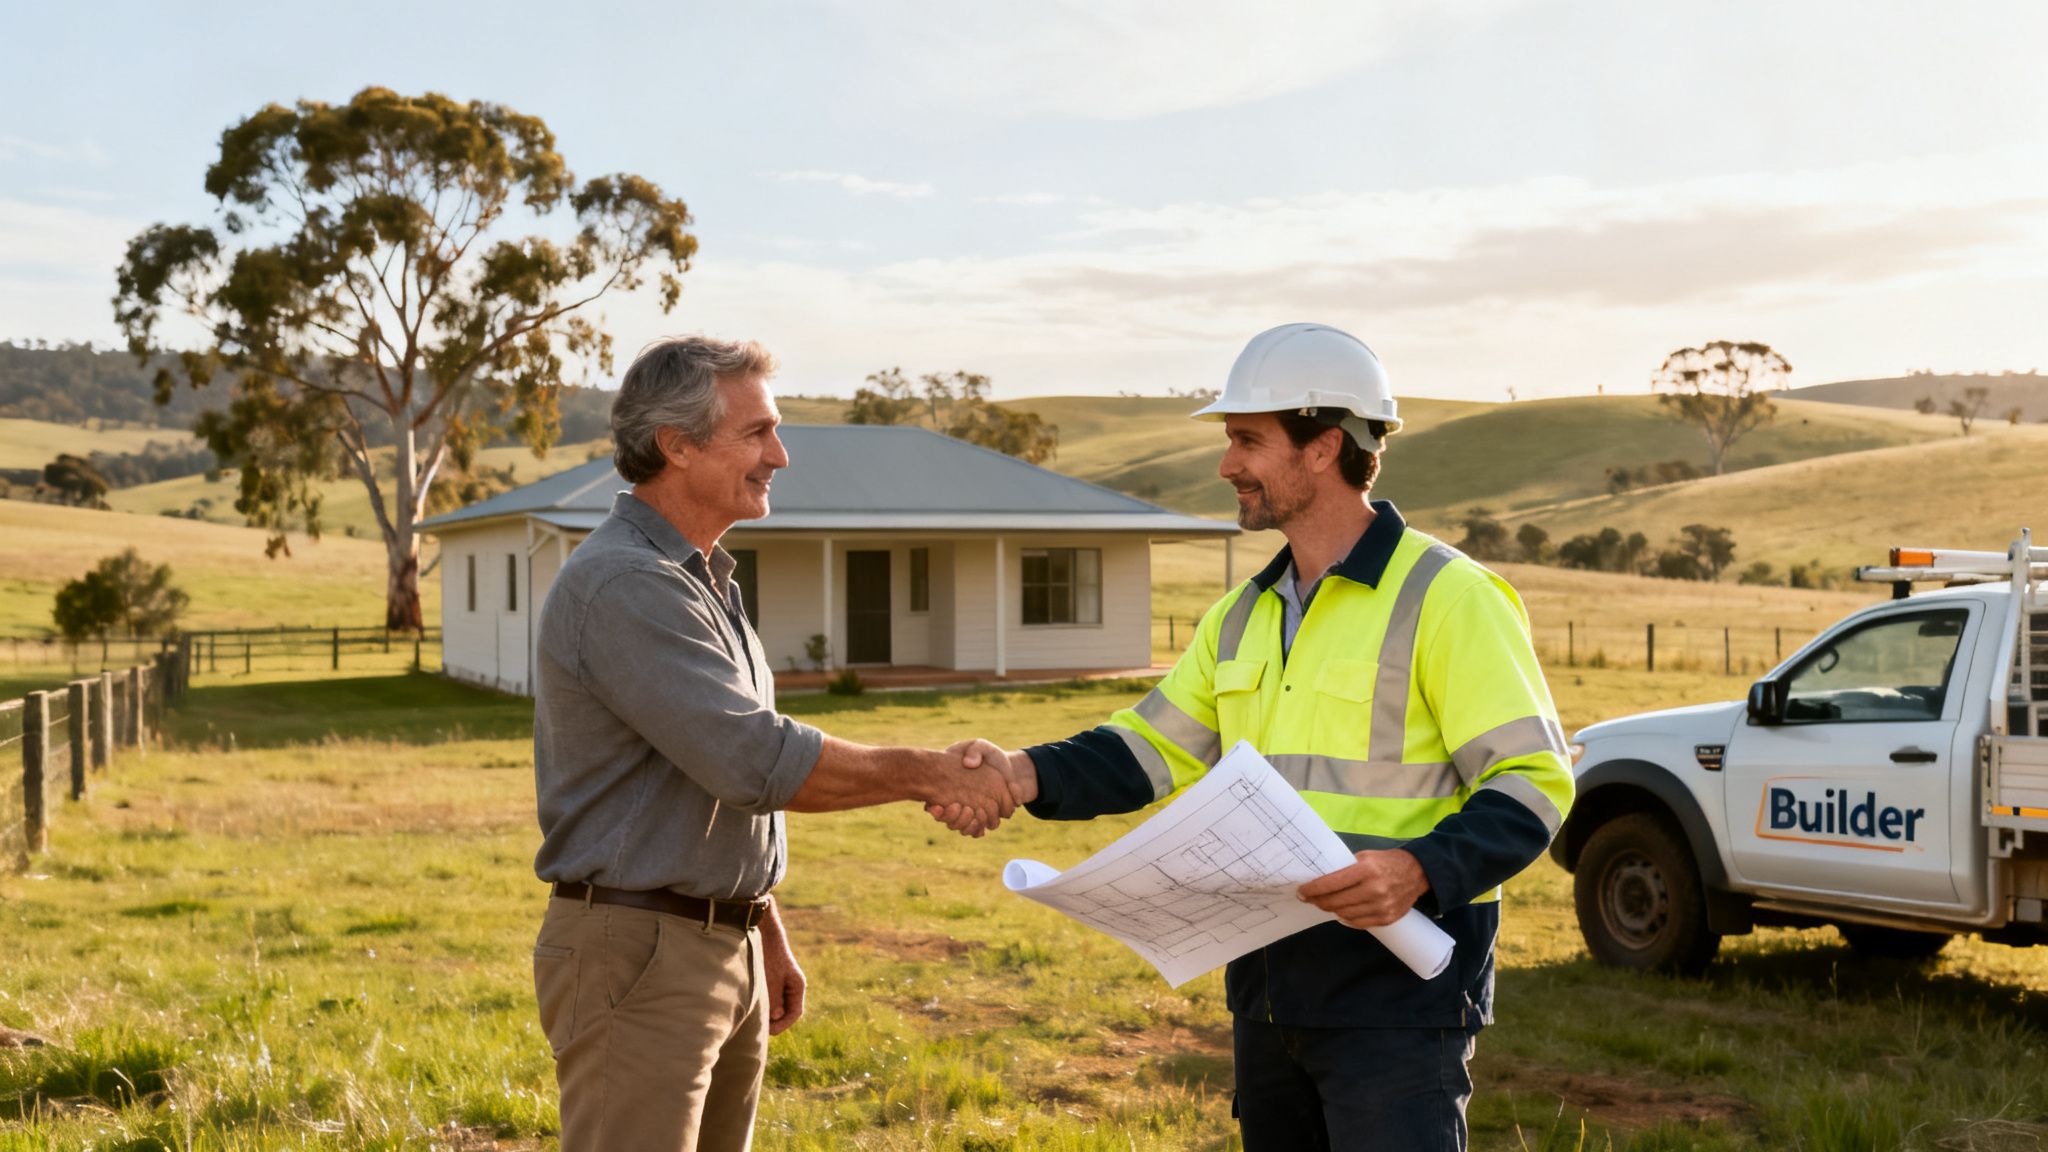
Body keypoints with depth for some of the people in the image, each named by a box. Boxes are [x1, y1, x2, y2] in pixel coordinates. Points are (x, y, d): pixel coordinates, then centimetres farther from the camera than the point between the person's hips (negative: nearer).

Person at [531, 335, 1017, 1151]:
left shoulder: (701, 580, 15)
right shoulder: (624, 585, -18)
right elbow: (757, 762, -25)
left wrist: (767, 935, 20)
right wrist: (925, 775, -17)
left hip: (727, 952, 9)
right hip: (637, 959, -9)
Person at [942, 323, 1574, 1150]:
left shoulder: (1447, 599, -11)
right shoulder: (1246, 614, 13)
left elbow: (1533, 781, -14)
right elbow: (1154, 748, 9)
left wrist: (1419, 868, -31)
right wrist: (1029, 775, -8)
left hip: (1396, 993, -7)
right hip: (1269, 984, 8)